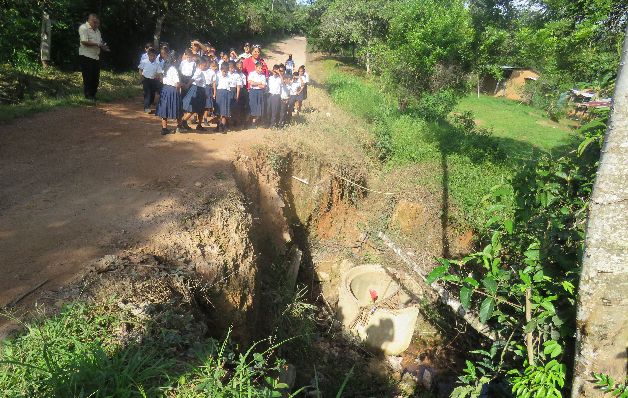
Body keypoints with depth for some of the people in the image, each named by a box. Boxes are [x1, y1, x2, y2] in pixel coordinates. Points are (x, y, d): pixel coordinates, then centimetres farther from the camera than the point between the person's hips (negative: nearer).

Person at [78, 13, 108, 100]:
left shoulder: (97, 30, 19)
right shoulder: (83, 28, -7)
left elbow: (100, 42, 23)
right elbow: (84, 42, -16)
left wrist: (103, 47, 1)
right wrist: (97, 44, -17)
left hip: (96, 56, 8)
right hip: (86, 56, -7)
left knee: (96, 77, 7)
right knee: (88, 77, -4)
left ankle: (93, 95, 16)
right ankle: (88, 96, 3)